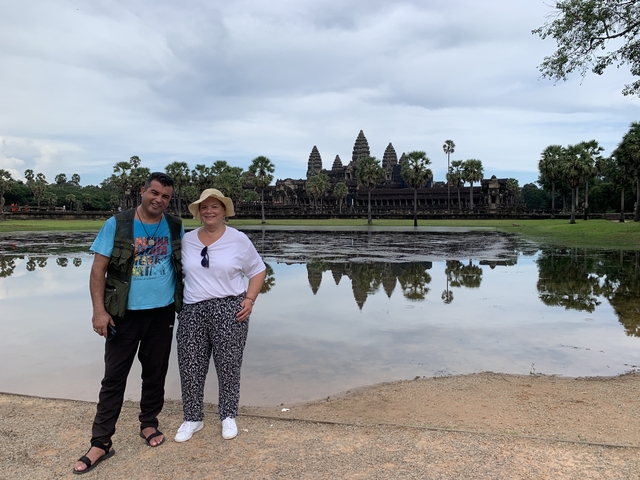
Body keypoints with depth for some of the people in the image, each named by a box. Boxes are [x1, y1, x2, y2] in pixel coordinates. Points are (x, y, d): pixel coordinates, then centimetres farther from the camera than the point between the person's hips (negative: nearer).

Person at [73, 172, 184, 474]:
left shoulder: (176, 228, 1)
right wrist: (99, 310, -13)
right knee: (114, 377, 4)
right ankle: (101, 443, 14)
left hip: (162, 313, 2)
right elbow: (98, 269, -6)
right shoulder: (116, 225, -6)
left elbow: (184, 266, 10)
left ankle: (149, 423, 33)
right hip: (124, 313, -2)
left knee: (155, 373, 13)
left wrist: (184, 301, 5)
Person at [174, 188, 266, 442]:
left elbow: (258, 271, 4)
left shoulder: (239, 239, -3)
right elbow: (178, 272, 15)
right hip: (192, 312, 3)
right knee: (190, 366, 6)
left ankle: (228, 416, 26)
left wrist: (250, 300, -7)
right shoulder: (187, 240, 5)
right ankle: (193, 418, 24)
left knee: (228, 365, 7)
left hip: (229, 310, -2)